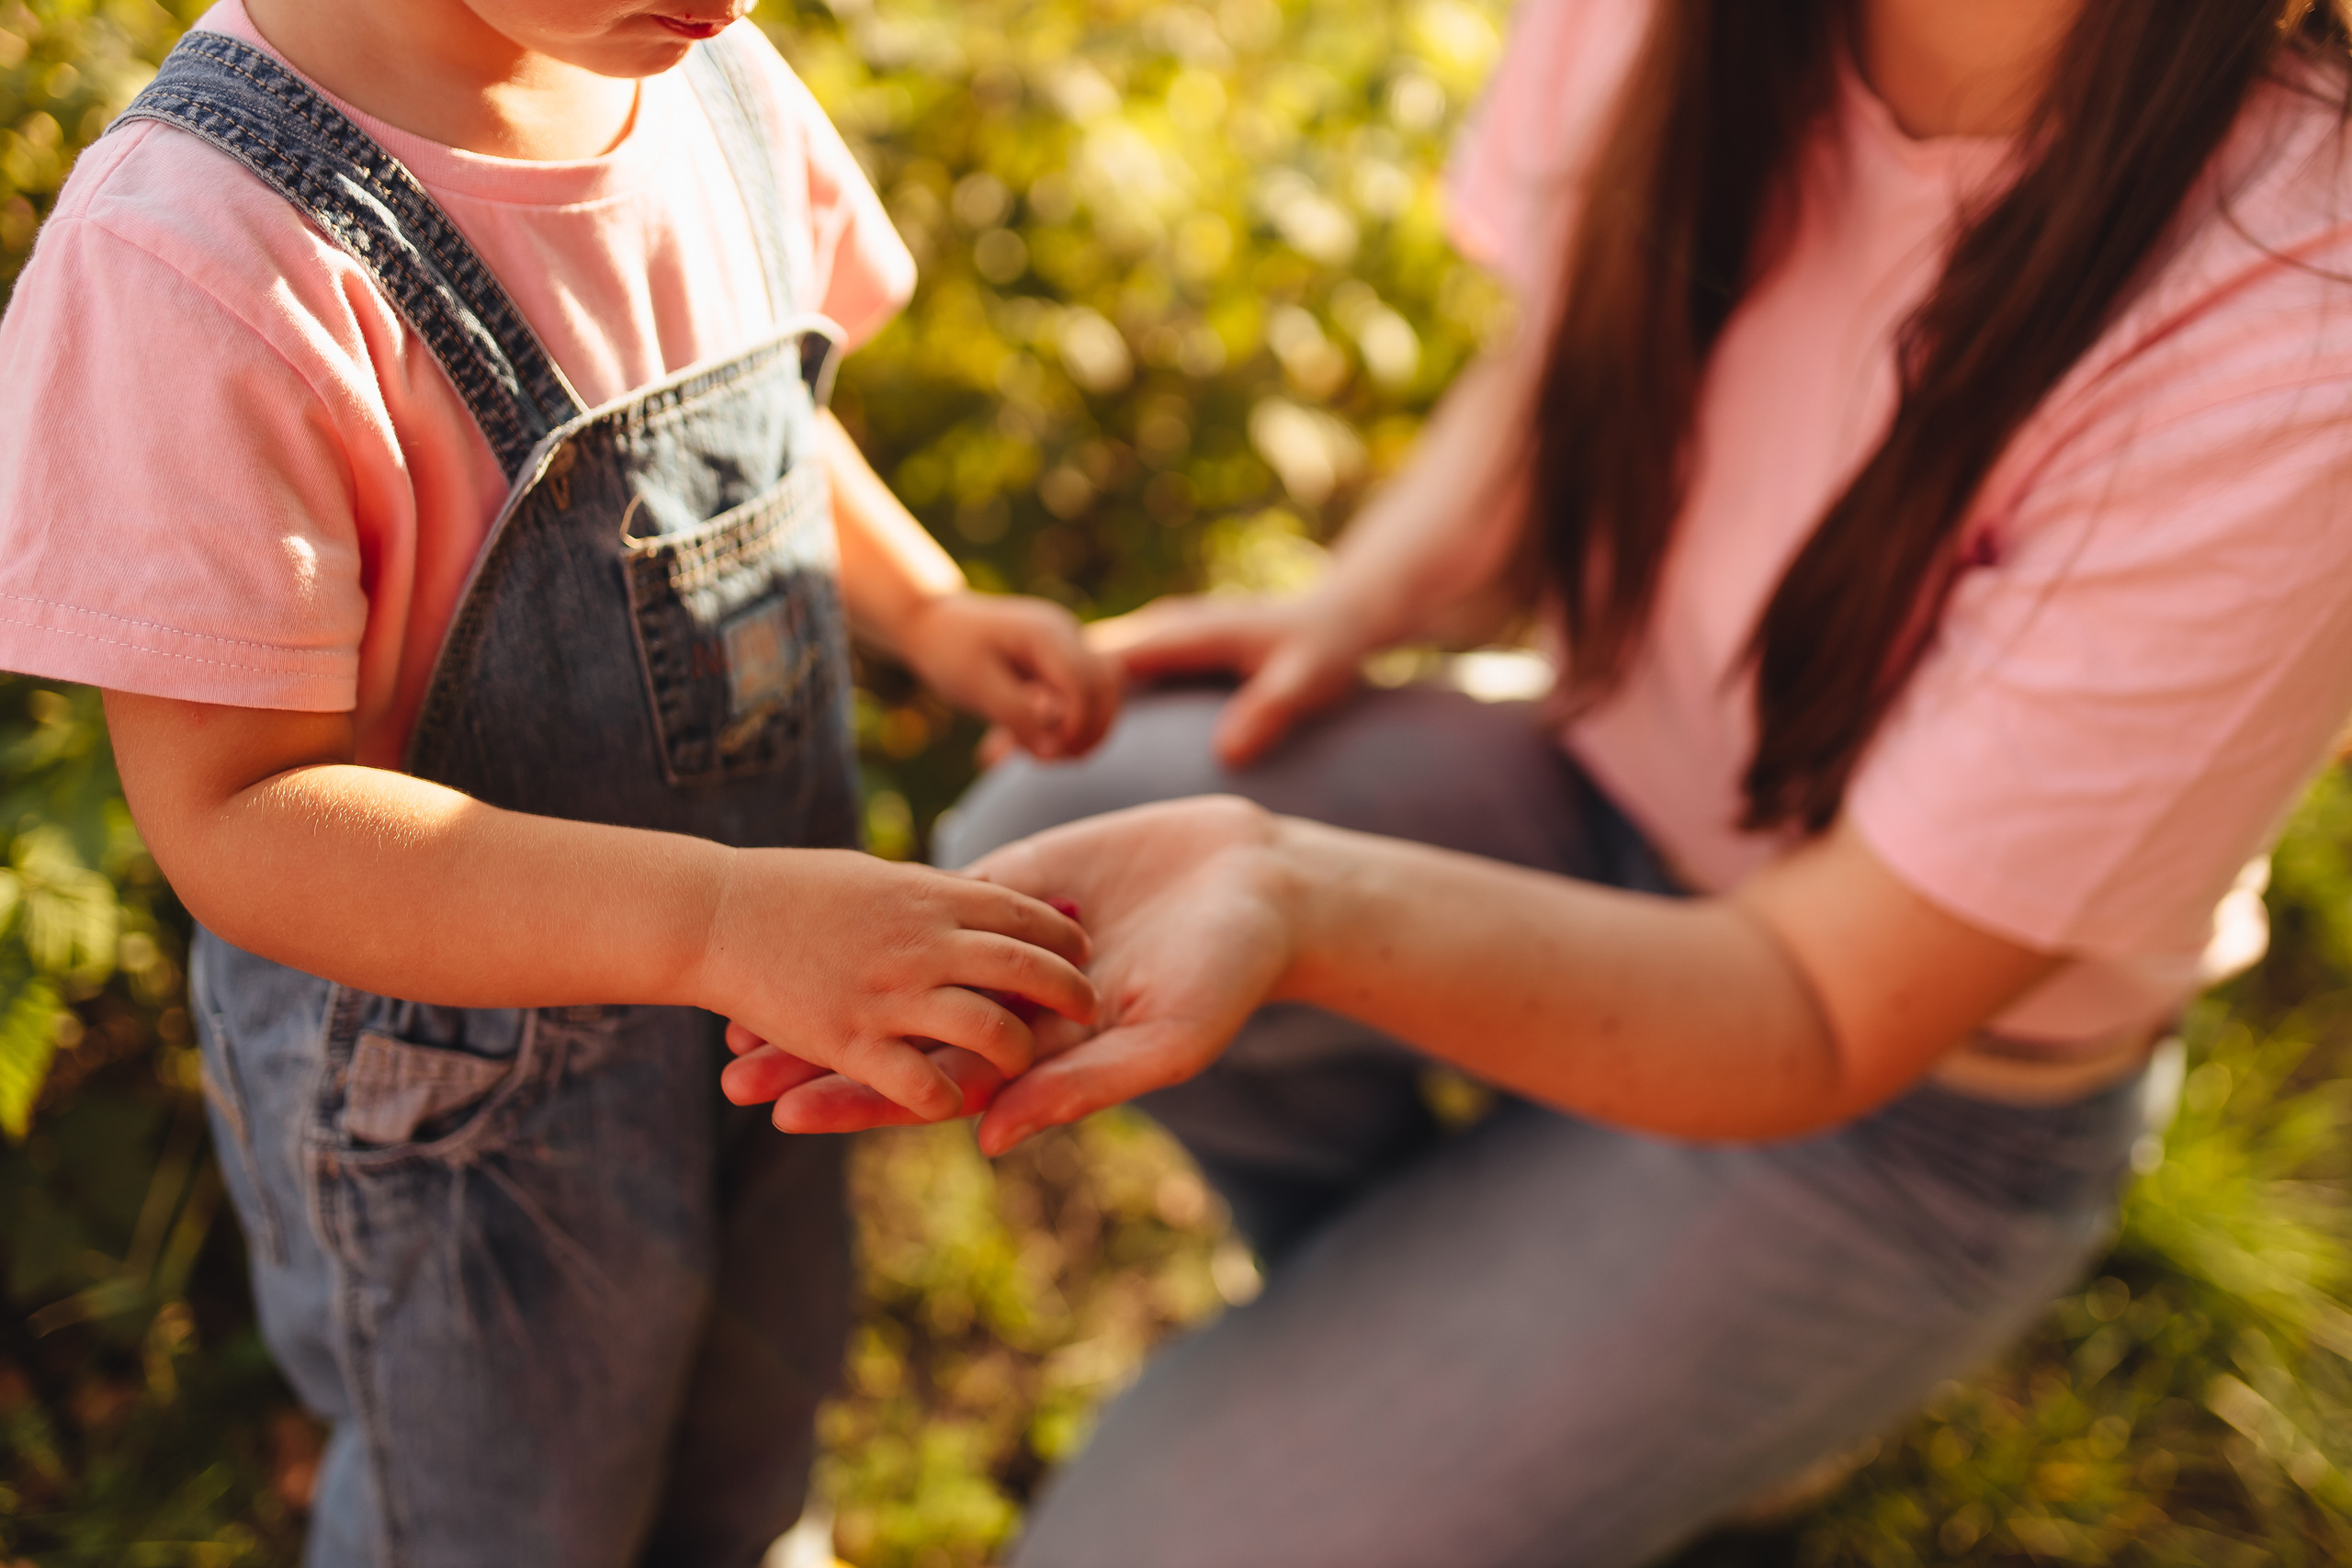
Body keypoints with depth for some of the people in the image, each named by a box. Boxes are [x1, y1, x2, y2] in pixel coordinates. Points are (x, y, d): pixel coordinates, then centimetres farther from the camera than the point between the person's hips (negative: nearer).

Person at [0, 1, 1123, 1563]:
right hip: (455, 1056, -6)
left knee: (761, 1382, 34)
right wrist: (719, 920, -44)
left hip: (761, 946, 7)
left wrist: (934, 614, -7)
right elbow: (237, 819, -33)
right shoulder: (203, 251, -32)